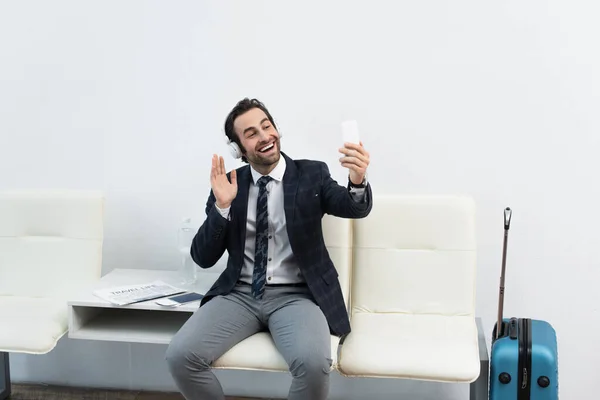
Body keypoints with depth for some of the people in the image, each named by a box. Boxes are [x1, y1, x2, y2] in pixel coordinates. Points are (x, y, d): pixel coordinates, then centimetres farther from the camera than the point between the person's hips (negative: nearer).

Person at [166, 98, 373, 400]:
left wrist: (357, 182, -37)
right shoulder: (228, 184, 7)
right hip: (239, 295, 2)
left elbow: (355, 208, -14)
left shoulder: (312, 174, 3)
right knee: (180, 356, -20)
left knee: (313, 363, -32)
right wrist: (222, 205, -13)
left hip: (295, 296, -2)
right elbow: (203, 258, 3)